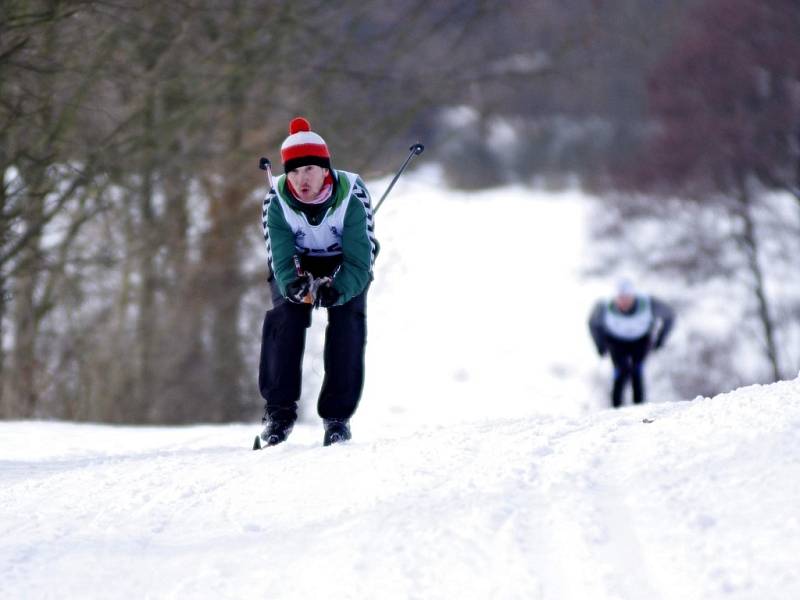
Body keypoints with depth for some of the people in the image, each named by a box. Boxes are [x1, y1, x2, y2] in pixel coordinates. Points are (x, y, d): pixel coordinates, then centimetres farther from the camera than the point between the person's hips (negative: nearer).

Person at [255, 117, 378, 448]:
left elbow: (359, 261, -30)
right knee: (285, 316, -22)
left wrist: (337, 290, -50)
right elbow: (282, 260, -25)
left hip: (345, 265, -1)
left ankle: (337, 415, -13)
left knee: (347, 320, -21)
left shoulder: (352, 197, -30)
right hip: (297, 266, 1)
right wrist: (293, 285, -48)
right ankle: (279, 410, -14)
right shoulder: (277, 203, -24)